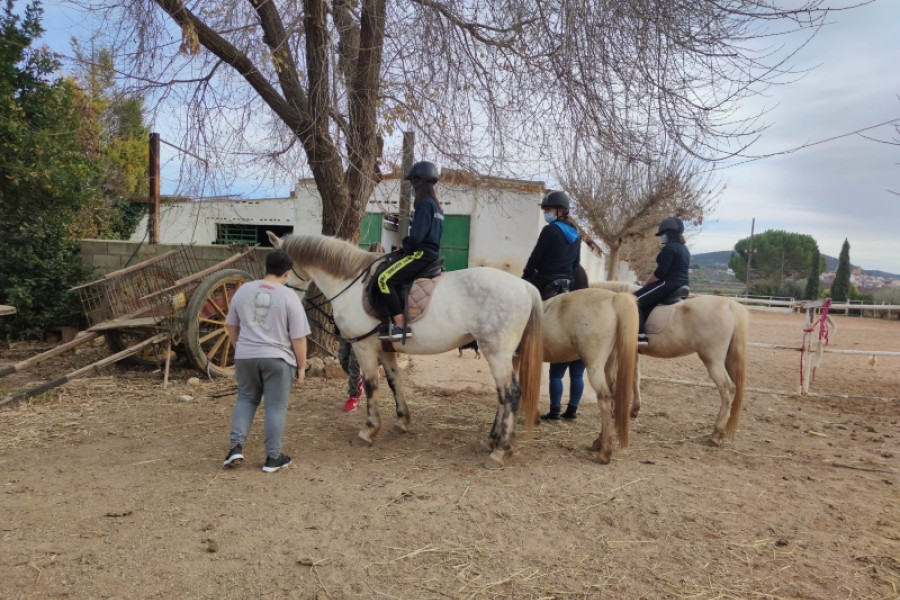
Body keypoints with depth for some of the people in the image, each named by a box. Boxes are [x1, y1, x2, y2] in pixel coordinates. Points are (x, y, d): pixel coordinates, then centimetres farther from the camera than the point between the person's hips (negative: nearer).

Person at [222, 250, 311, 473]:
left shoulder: (243, 290, 4)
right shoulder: (289, 296, -10)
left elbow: (231, 325, 14)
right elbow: (298, 338, -10)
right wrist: (301, 366, 0)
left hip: (246, 356, 4)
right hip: (278, 359, -4)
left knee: (246, 399, 21)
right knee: (276, 407, 5)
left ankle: (236, 447, 12)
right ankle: (273, 458, 11)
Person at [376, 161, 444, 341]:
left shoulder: (424, 203, -12)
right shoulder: (435, 204, 20)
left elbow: (416, 236, -19)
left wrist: (404, 247, 0)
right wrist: (406, 247, 14)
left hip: (421, 254, -11)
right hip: (431, 253, 11)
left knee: (384, 279, -19)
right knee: (392, 279, 19)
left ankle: (399, 326, -24)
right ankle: (392, 321, 14)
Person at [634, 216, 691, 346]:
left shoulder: (669, 248, -13)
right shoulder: (684, 249, 18)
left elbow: (660, 272, -20)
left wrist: (646, 283, -5)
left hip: (669, 284, -11)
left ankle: (640, 335, -23)